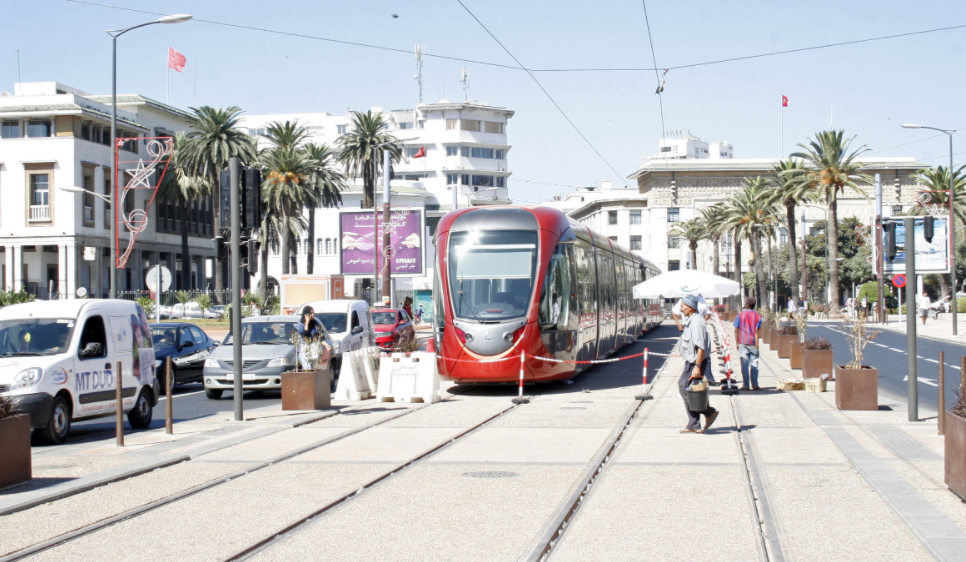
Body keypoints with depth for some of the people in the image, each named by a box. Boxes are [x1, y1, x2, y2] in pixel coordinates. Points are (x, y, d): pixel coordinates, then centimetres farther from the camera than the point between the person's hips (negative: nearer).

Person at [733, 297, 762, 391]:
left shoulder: (740, 315, 1)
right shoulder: (757, 316, 0)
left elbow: (736, 329, -2)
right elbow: (756, 331, -6)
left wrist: (737, 343, 4)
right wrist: (756, 345, -6)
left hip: (743, 342, 0)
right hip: (753, 343, 0)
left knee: (744, 364, 2)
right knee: (754, 364, 7)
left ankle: (745, 385, 2)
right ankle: (755, 385, 9)